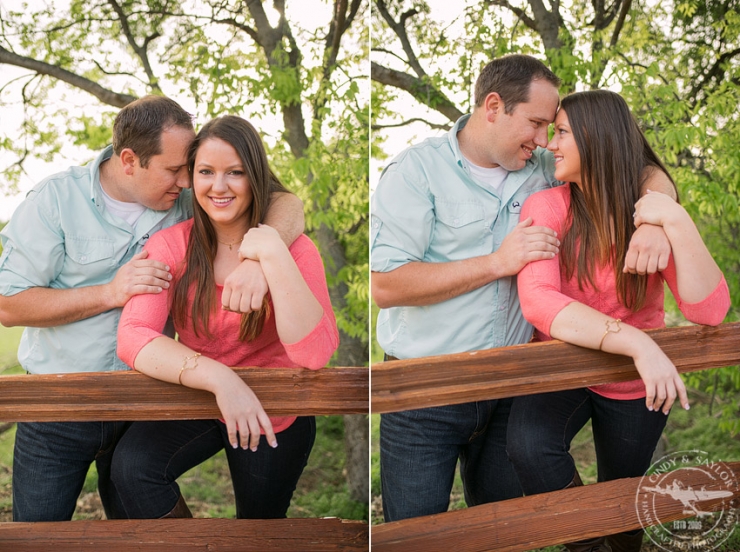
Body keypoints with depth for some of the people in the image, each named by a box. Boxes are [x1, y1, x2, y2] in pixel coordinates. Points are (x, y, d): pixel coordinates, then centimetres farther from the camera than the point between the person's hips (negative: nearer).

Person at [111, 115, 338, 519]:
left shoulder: (292, 248, -17)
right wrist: (218, 377, -41)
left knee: (261, 516, 15)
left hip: (272, 413, 0)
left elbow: (315, 353, -31)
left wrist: (273, 255, -37)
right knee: (131, 469, -24)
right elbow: (132, 337, -26)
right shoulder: (170, 246, -13)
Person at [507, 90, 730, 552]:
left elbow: (710, 311, -22)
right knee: (530, 446, -30)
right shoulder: (547, 208, -15)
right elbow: (538, 301, -31)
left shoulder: (652, 210, -12)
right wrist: (637, 343, -42)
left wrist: (677, 223, -32)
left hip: (636, 388, 1)